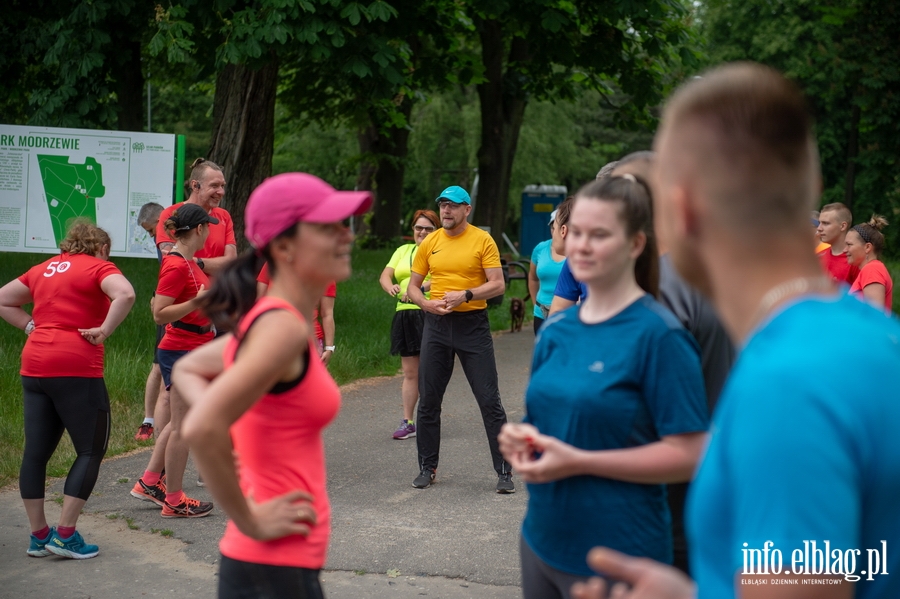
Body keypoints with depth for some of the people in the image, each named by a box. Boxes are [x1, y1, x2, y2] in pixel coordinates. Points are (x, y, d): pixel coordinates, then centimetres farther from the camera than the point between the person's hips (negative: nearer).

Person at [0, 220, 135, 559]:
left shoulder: (43, 270, 19)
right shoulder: (99, 267, -1)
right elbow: (125, 294, -21)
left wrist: (30, 326, 17)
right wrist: (105, 330, -12)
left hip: (34, 367, 7)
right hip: (76, 369, -7)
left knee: (36, 452, 10)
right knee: (91, 450, 4)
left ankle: (38, 536, 15)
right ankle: (65, 535, -1)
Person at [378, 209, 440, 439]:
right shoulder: (403, 250, 20)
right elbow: (385, 275, 12)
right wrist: (391, 287, -11)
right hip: (405, 315, 5)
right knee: (410, 372, 7)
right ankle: (407, 422, 11)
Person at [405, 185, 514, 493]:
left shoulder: (482, 240, -4)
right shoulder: (429, 243, 7)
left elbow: (498, 284, -8)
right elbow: (412, 286, 11)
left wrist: (465, 295, -21)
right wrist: (426, 303, -10)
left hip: (473, 325, -4)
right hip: (436, 326, 4)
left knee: (490, 401, -3)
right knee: (428, 401, 7)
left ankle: (504, 471, 3)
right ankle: (427, 468, 20)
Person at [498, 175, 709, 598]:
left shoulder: (659, 335, -13)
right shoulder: (555, 330, 6)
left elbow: (688, 455, -16)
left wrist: (579, 461, -21)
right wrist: (521, 439, -4)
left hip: (618, 555, -6)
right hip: (541, 540, 7)